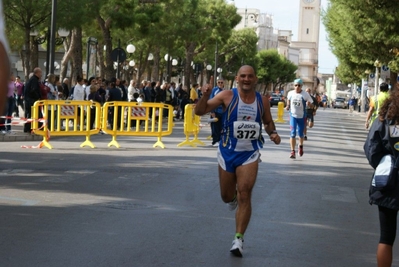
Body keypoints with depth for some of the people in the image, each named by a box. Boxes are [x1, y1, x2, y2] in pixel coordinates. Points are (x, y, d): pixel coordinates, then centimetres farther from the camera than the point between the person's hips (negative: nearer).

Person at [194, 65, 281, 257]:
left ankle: (239, 239, -4)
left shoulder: (262, 101, -2)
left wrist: (272, 133, -6)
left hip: (249, 154, 0)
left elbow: (268, 122, 16)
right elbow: (199, 111, -12)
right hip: (228, 152, 0)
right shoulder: (228, 96, -10)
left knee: (244, 196, -11)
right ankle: (234, 197, 52)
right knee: (226, 196, 13)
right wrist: (206, 95, -31)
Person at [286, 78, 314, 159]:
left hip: (301, 116, -1)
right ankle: (292, 151, -11)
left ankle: (301, 146, 43)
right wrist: (288, 106, 4)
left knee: (300, 134, 12)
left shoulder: (305, 94, -12)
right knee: (293, 133, -11)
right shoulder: (290, 93, -3)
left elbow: (312, 106, -9)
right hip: (293, 116, 1)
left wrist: (309, 104, -31)